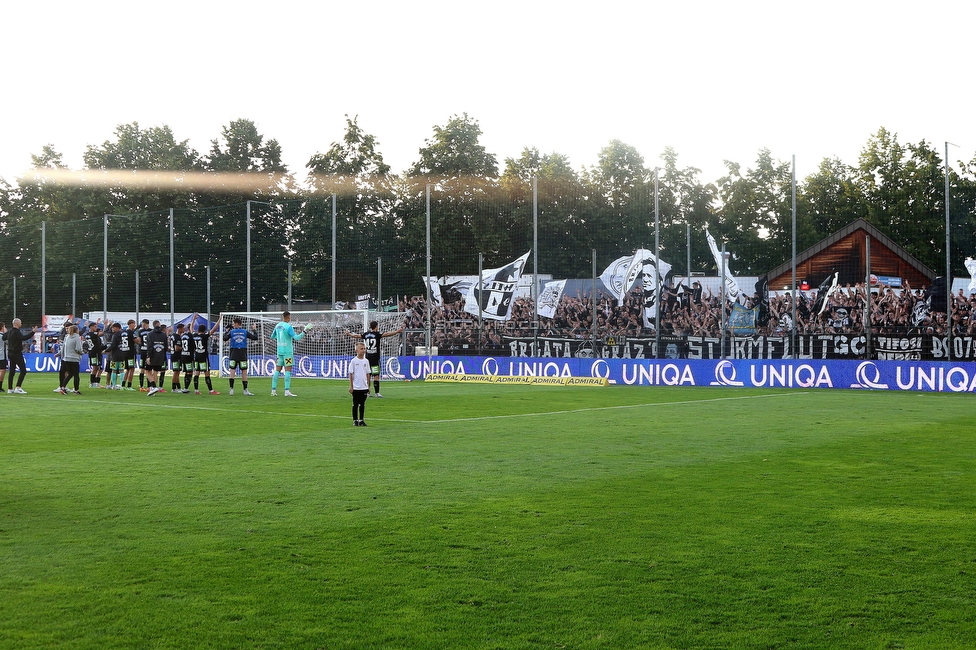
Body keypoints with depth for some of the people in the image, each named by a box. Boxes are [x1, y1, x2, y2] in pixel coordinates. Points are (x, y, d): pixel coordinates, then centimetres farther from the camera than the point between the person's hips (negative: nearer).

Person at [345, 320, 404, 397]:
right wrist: (397, 331, -20)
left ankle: (367, 392, 13)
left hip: (367, 358, 6)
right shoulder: (377, 334, -8)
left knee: (368, 375, 11)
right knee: (376, 375, -5)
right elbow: (386, 334, -19)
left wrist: (349, 333, 38)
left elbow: (356, 336, 20)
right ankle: (376, 393, -9)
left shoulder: (365, 334, 7)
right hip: (375, 358, -6)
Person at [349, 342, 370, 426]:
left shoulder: (366, 361, 7)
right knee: (355, 404, 3)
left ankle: (362, 420, 16)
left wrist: (368, 386, 10)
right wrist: (351, 386, -7)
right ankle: (355, 421, 11)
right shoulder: (354, 361, -5)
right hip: (356, 387, -4)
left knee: (362, 404, 8)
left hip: (364, 387, 4)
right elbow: (351, 374, -4)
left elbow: (368, 374, 12)